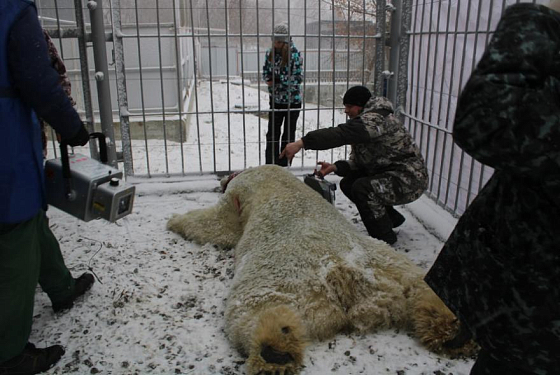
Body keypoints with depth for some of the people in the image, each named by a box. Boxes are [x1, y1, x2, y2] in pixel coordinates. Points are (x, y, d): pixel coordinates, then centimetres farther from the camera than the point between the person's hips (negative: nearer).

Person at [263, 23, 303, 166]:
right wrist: (269, 78, -17)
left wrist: (278, 79, -25)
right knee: (272, 133, 7)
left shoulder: (295, 55, -14)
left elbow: (297, 78, -17)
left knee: (289, 134, 9)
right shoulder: (270, 53, 0)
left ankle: (284, 165, 19)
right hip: (275, 99, 4)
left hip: (292, 100, -4)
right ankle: (270, 165, 17)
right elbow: (265, 72, 6)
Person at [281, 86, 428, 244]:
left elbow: (342, 133, -38)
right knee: (347, 184, 7)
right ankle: (391, 218, 22)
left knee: (363, 188, -28)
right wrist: (336, 167, -10)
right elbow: (358, 161, 8)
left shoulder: (376, 118, -22)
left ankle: (384, 237, -5)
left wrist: (302, 142, -41)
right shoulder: (365, 120, 10)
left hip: (411, 179, -10)